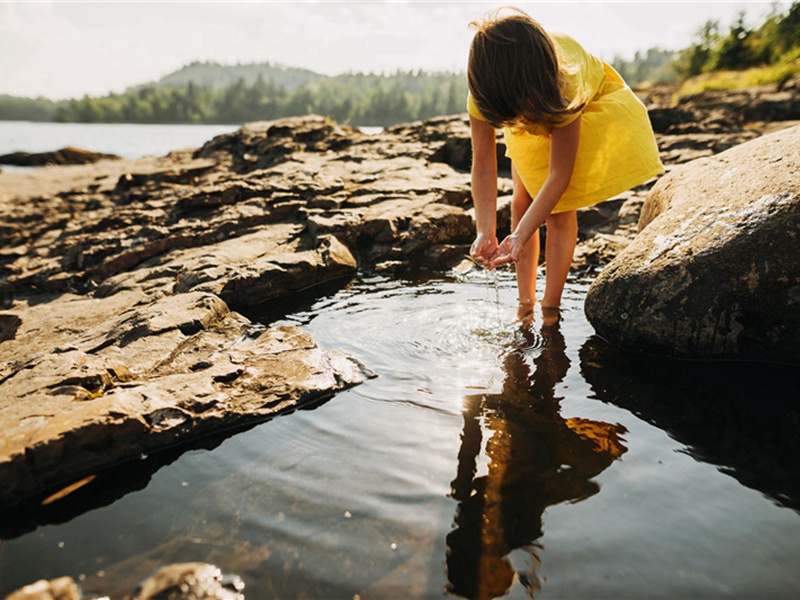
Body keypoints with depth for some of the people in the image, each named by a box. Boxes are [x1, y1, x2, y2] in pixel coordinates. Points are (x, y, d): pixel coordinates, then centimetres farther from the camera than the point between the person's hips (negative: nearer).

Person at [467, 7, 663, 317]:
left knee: (560, 208, -15)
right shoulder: (482, 97, -37)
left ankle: (550, 308, -5)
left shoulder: (565, 85, -45)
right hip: (529, 117, 3)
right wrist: (485, 233, -45)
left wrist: (520, 237, -50)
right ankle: (525, 304, 3)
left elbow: (559, 174, -41)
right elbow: (484, 168, -33)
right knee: (521, 201, -7)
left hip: (590, 103, -3)